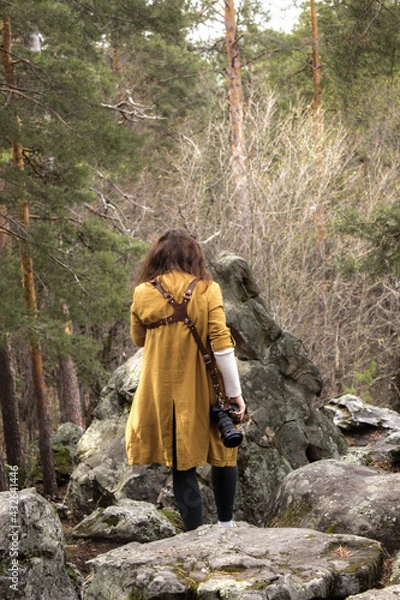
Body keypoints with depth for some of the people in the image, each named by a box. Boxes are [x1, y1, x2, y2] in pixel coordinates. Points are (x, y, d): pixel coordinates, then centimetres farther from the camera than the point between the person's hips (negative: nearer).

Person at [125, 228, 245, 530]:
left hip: (164, 392, 1)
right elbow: (221, 344, -12)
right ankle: (226, 524, 29)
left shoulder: (143, 294, -4)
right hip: (204, 390, 0)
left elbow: (139, 339, 11)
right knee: (223, 454, 20)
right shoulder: (207, 290, -8)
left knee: (182, 464, 7)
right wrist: (235, 392, -9)